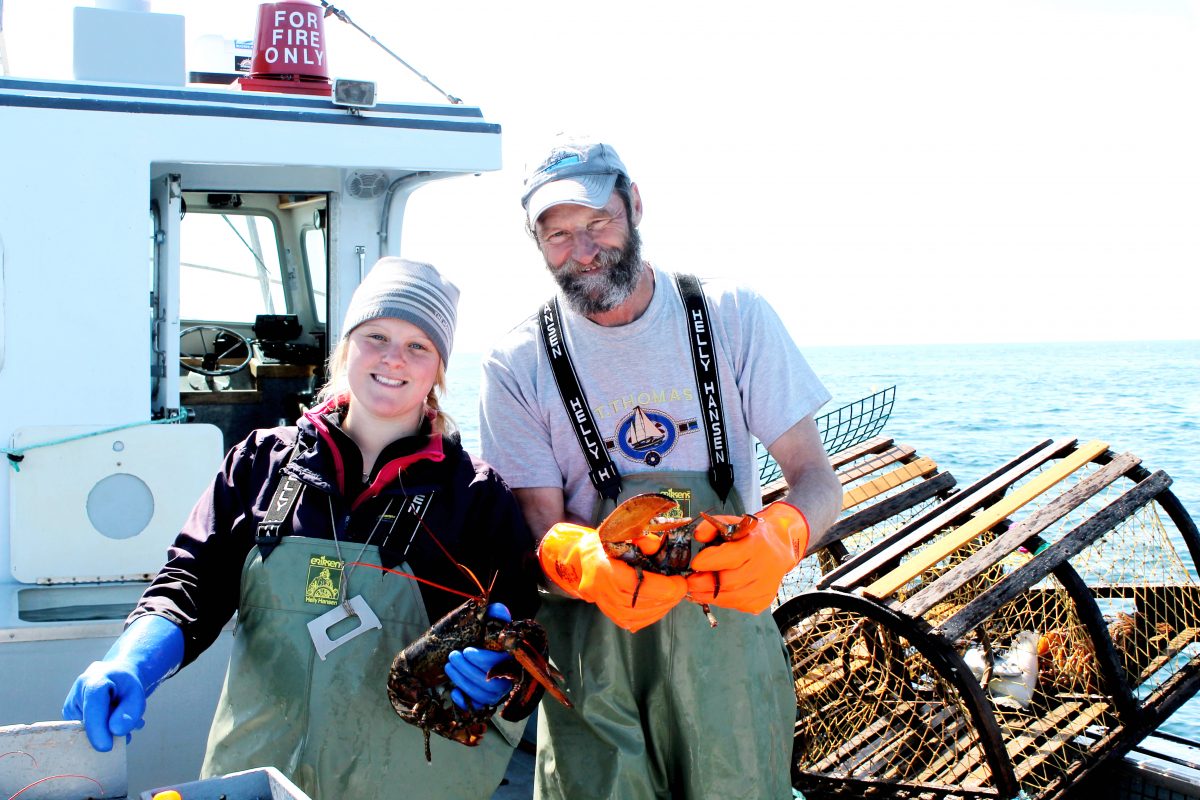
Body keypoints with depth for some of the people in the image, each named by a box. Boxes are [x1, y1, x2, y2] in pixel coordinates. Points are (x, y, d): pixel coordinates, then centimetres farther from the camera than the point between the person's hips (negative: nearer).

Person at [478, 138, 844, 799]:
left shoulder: (732, 319, -2)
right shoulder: (519, 364, -4)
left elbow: (818, 482, -4)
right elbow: (541, 528, -7)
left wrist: (778, 535, -27)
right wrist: (586, 563, -32)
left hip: (728, 630, 1)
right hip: (591, 639, -1)